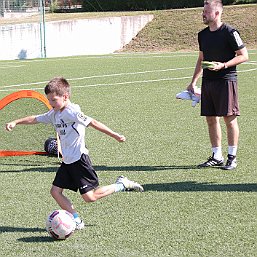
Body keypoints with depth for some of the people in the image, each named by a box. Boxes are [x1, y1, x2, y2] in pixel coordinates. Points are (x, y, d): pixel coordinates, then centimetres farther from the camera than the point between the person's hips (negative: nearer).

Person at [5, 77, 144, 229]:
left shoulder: (72, 111, -16)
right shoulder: (54, 114, 11)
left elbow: (92, 123, -21)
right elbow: (35, 119, 19)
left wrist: (115, 135, -24)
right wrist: (16, 122, 9)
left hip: (79, 159, -9)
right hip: (67, 161, 9)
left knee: (89, 197, -9)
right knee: (55, 191, 2)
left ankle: (122, 184, 8)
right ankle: (77, 221, 8)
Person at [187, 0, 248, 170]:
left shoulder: (229, 32, -8)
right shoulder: (203, 35, 13)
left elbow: (244, 56, -8)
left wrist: (223, 65, -19)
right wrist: (193, 82, 19)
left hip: (226, 80, -7)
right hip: (208, 81, 7)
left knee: (229, 118, -4)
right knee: (211, 119, 8)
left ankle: (232, 157, 4)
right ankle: (217, 157, 17)